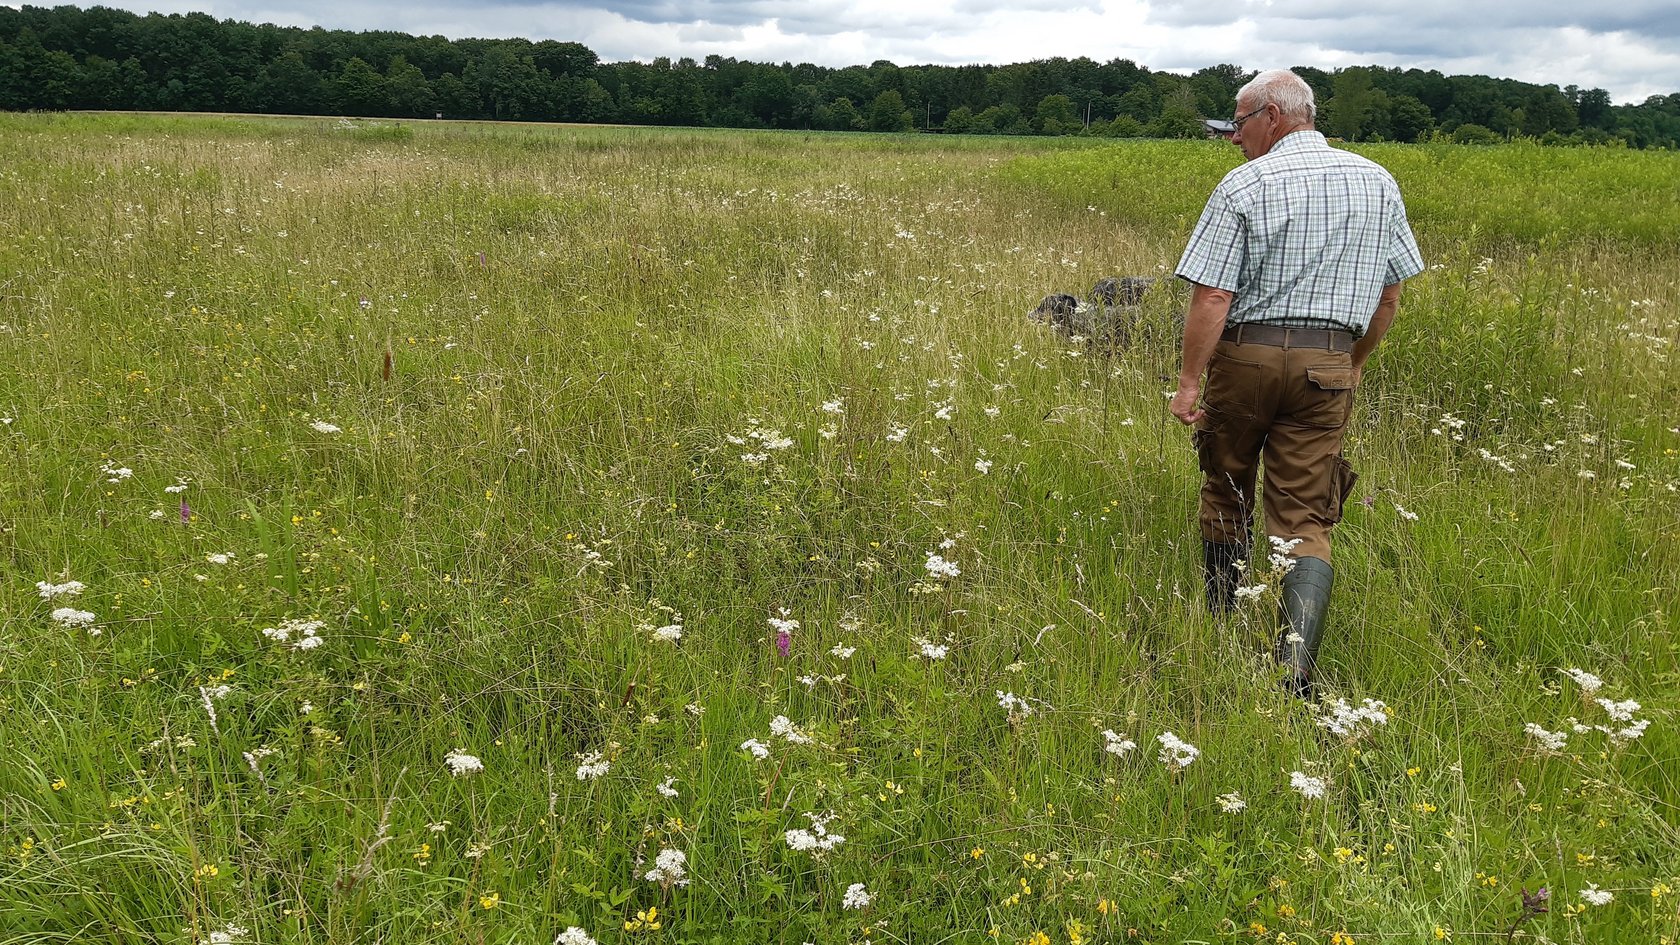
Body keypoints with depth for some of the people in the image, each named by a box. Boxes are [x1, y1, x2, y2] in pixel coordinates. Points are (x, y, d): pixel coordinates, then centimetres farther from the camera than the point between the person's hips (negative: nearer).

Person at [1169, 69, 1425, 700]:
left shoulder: (1244, 186, -7)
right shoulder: (1377, 183, 8)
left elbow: (1212, 296, -14)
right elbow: (1389, 294, 11)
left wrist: (1189, 381, -9)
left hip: (1246, 354, -2)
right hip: (1327, 364, 3)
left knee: (1225, 495, 17)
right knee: (1305, 521, 2)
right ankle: (1296, 670, -12)